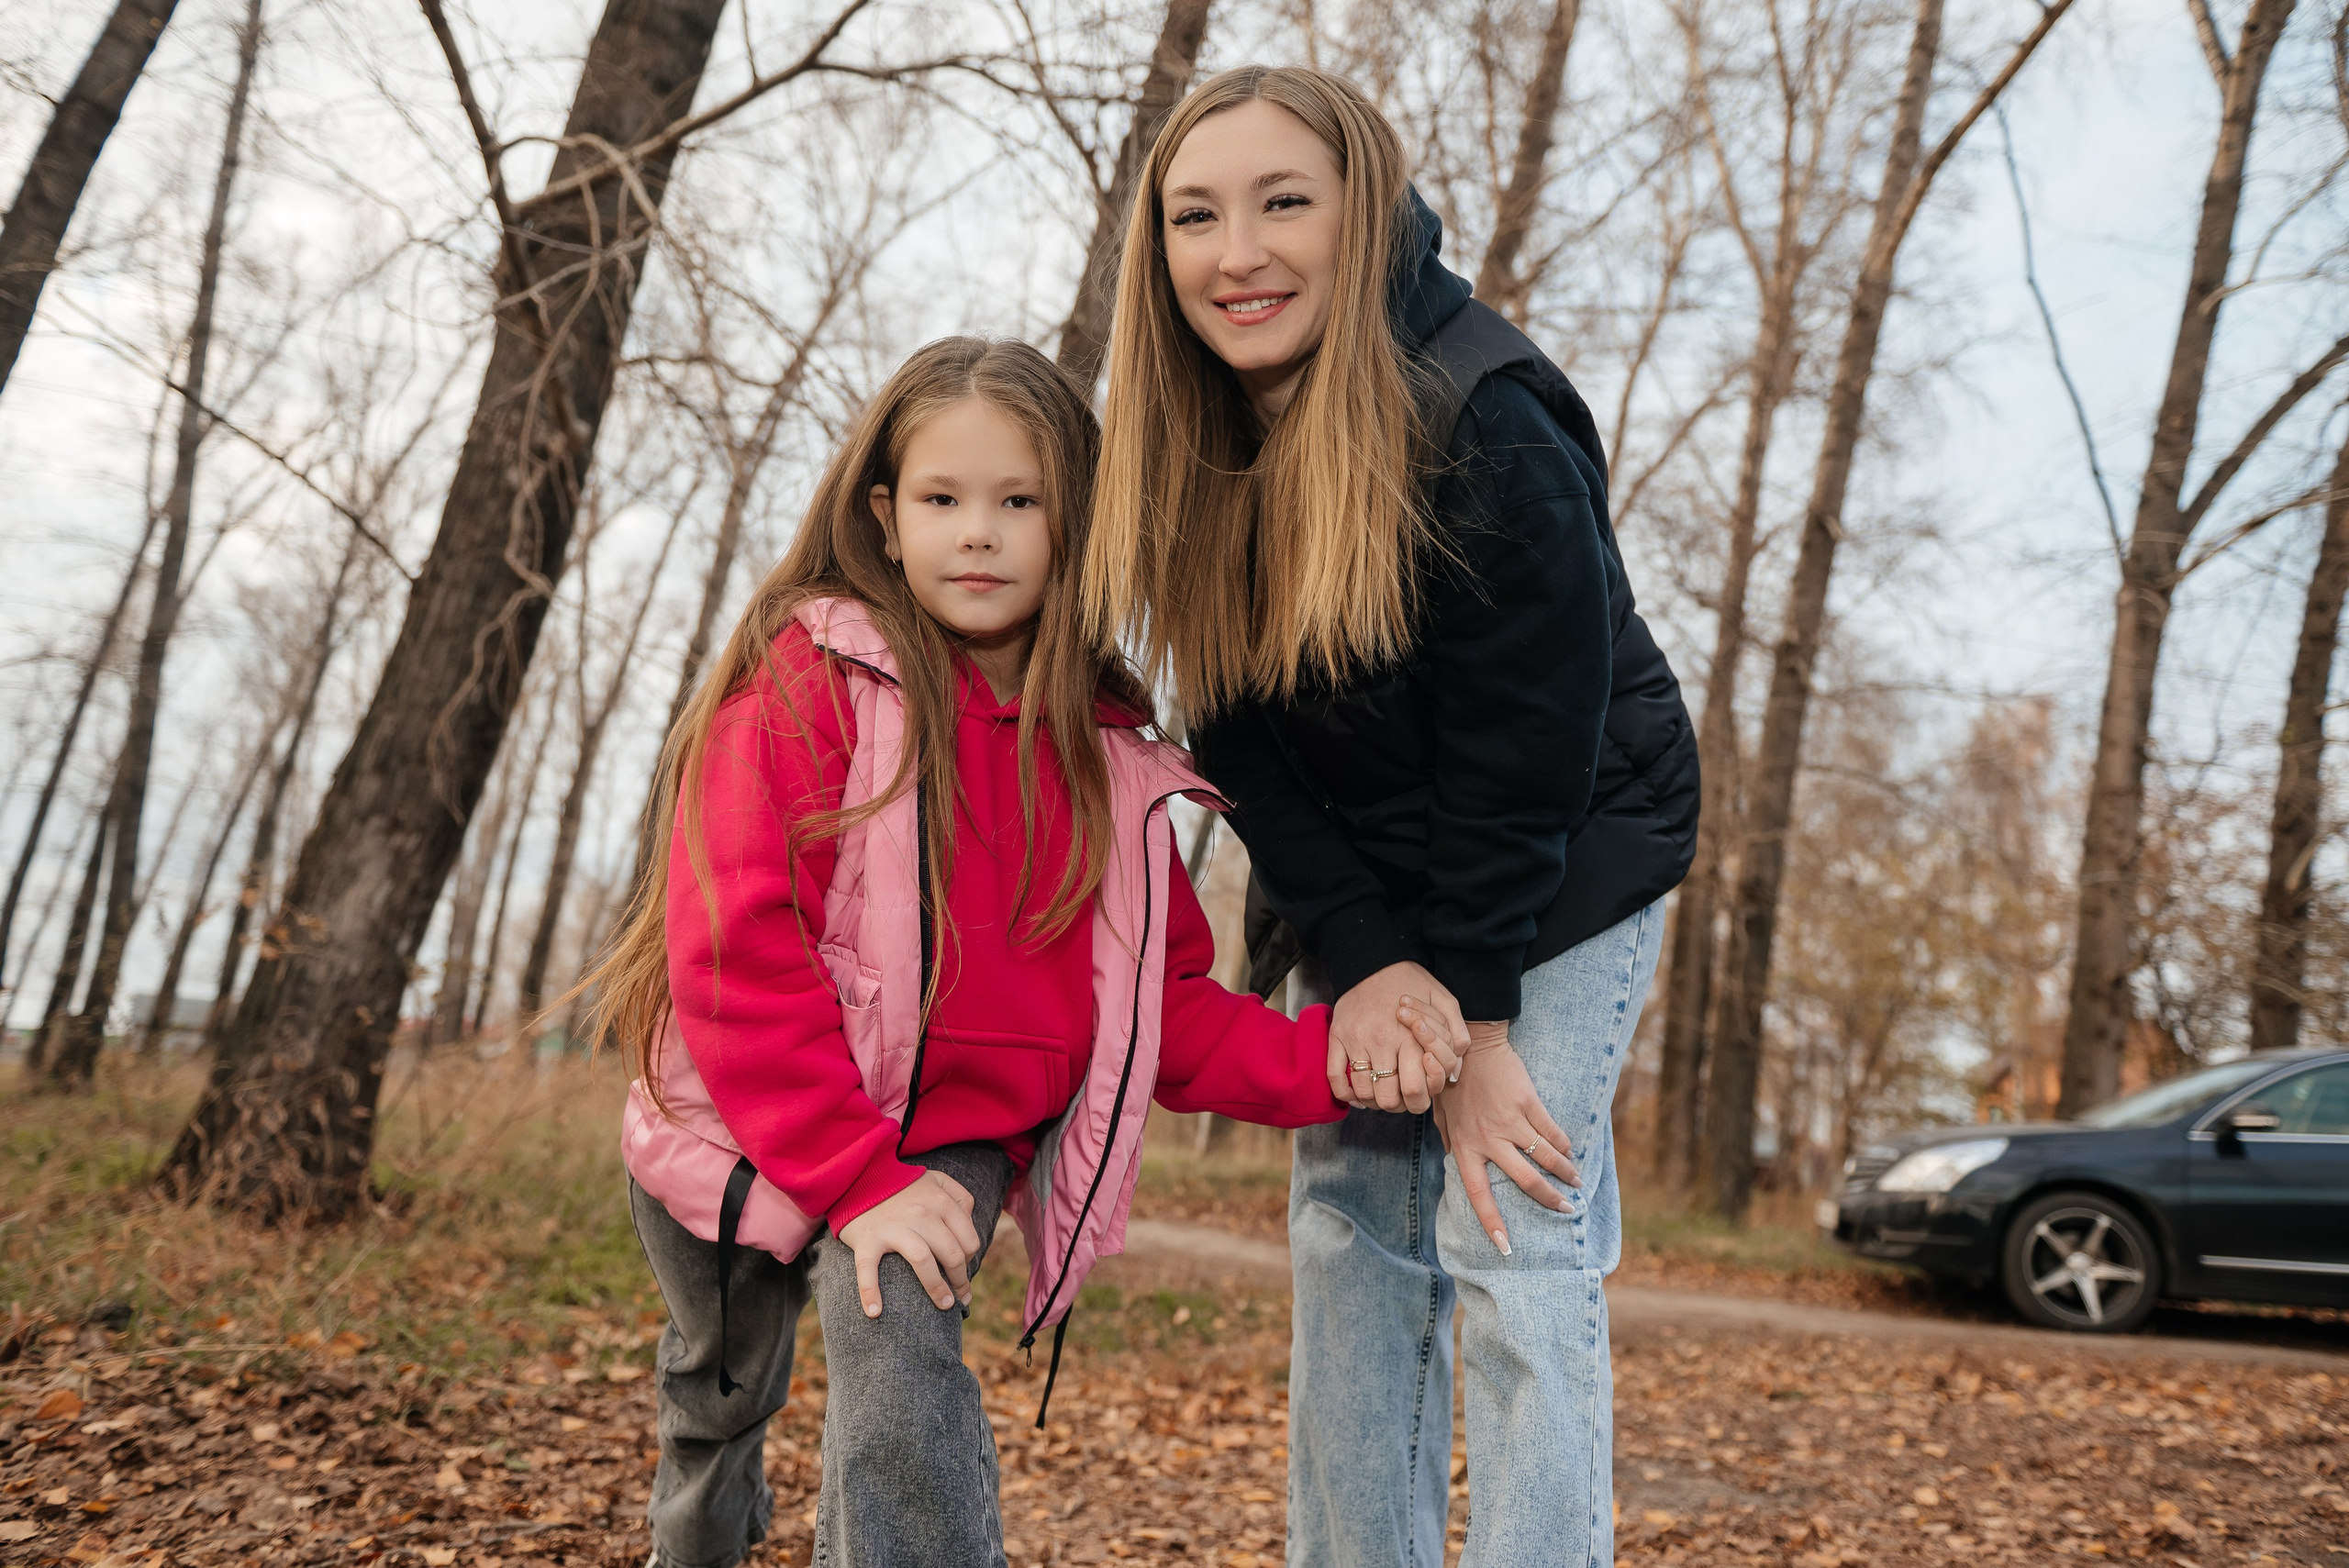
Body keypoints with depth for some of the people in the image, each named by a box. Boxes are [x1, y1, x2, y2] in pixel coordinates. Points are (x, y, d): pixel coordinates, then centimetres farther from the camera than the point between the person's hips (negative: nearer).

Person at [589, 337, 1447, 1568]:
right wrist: (856, 1175, -26)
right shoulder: (805, 684, -16)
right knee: (718, 1392, 20)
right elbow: (736, 949, -23)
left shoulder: (1105, 756, -3)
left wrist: (1324, 1063, -16)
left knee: (898, 1333, -27)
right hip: (753, 1134, -1)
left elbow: (1165, 1008, 0)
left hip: (954, 1137, 2)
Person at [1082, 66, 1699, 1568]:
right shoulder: (1192, 458, -8)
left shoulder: (1492, 431, -26)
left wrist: (1472, 1009, -18)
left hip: (1568, 868, -6)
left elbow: (1524, 756, -22)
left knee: (1512, 1240, -10)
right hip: (1369, 891, 6)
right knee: (1351, 1223, 5)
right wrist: (1362, 961, -16)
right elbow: (1247, 744, -7)